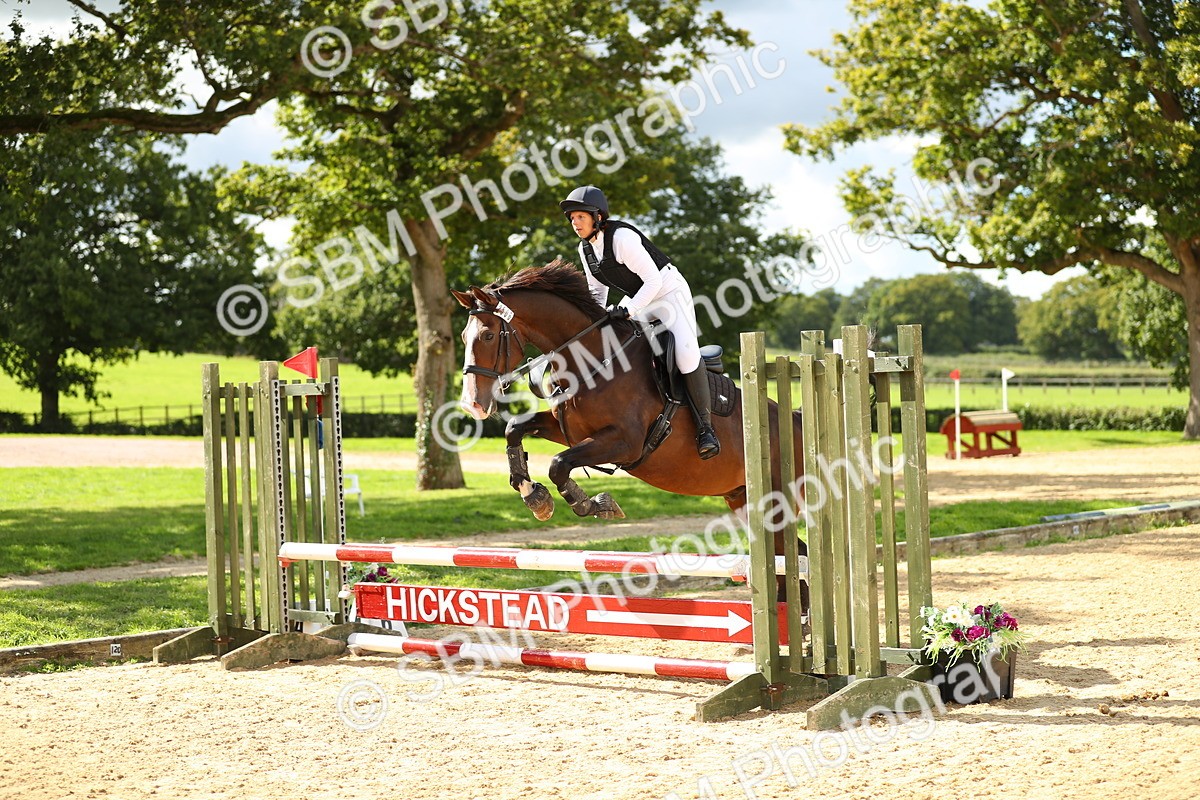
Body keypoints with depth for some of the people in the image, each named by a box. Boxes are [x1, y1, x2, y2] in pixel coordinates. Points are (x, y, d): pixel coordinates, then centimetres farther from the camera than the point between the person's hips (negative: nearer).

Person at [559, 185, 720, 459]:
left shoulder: (622, 238, -26)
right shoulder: (586, 249, -1)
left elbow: (653, 280, -27)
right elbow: (597, 290, 12)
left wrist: (628, 310, -33)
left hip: (669, 292, -9)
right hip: (636, 299, 9)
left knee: (686, 353, -26)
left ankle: (705, 427, -19)